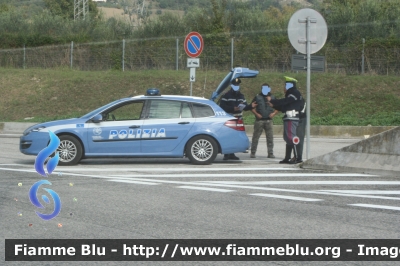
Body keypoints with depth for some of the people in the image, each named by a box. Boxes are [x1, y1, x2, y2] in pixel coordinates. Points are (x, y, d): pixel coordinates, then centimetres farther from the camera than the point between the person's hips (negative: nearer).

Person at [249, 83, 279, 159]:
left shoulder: (272, 97, 11)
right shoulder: (257, 97, 5)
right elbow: (252, 107, 4)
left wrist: (274, 113, -2)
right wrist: (256, 114, -10)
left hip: (269, 120, 2)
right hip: (259, 120, -2)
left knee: (270, 137, 1)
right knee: (255, 137, -2)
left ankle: (270, 153, 7)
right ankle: (253, 153, 5)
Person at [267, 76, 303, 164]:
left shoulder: (295, 94, -9)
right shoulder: (290, 95, 22)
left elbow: (283, 102, -18)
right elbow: (284, 107, 22)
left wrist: (271, 100, -8)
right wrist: (274, 105, 13)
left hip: (292, 119, -11)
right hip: (288, 119, 11)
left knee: (292, 138, -14)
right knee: (288, 139, 12)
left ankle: (296, 158, -16)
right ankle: (287, 158, 16)